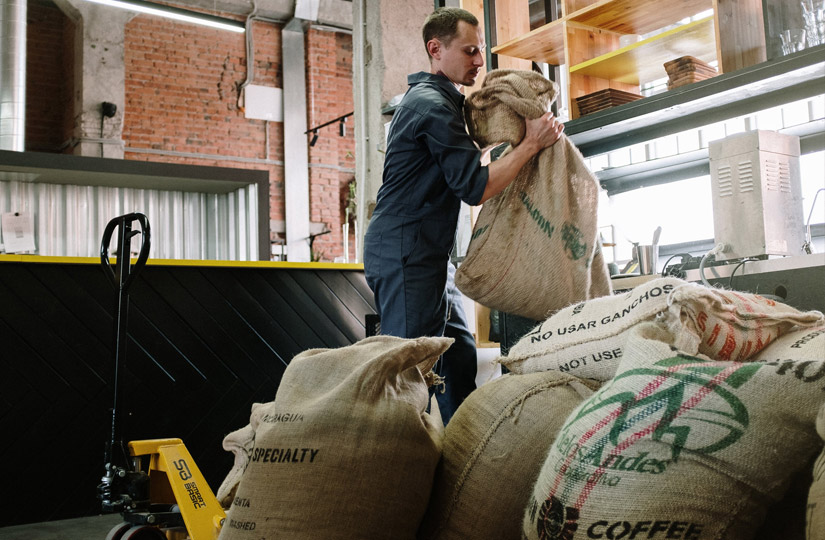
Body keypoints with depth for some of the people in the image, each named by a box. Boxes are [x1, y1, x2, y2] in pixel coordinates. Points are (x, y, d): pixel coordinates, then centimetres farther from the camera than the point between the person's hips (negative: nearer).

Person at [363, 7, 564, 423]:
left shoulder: (436, 99, 19)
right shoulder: (434, 104, -15)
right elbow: (475, 187, -19)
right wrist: (532, 143, -14)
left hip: (429, 255, 11)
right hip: (406, 254, -11)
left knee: (459, 355, 14)